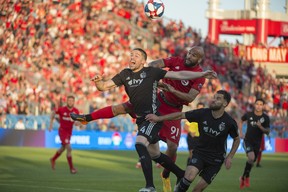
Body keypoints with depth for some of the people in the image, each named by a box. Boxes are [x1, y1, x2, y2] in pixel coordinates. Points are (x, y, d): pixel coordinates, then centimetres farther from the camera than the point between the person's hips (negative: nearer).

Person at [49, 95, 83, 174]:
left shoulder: (76, 111, -7)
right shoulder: (61, 109, -17)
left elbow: (76, 122, -1)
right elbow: (53, 113, 1)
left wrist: (79, 124, -24)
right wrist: (51, 123, -2)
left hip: (69, 131, 6)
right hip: (62, 131, -6)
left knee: (63, 148, 23)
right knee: (69, 148, -16)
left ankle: (53, 159, 49)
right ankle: (71, 168, -8)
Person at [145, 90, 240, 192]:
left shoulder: (229, 122, -14)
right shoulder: (202, 113, -12)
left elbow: (237, 139, 3)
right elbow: (181, 115, -7)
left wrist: (230, 157, -7)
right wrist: (159, 118, -13)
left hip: (216, 159, 0)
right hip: (200, 152, 0)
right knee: (190, 176, -26)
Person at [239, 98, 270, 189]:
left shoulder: (265, 118, -6)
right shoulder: (249, 114, -6)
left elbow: (267, 131, -5)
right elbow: (241, 121, 14)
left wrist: (261, 127, -24)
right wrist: (240, 133, 6)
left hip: (257, 143, 2)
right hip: (247, 140, -2)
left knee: (252, 161, 10)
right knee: (251, 158, -25)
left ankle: (243, 177, 35)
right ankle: (247, 176, -5)